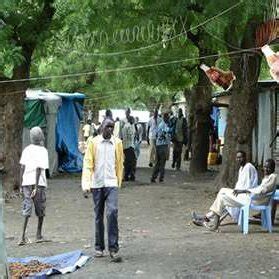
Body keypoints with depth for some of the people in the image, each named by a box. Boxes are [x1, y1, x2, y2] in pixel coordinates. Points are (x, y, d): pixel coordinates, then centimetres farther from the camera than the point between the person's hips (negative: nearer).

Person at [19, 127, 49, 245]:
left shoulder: (26, 150, 9)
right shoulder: (42, 151, -5)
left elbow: (22, 167, 5)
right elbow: (39, 169, -12)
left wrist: (21, 185, 10)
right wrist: (36, 187, -14)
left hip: (26, 182, 4)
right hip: (38, 183, -4)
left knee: (26, 210, 1)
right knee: (40, 211, 12)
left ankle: (23, 236, -11)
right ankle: (39, 235, 19)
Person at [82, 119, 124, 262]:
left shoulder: (117, 143, 6)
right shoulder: (93, 142, 2)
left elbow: (119, 164, 13)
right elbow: (87, 163, -2)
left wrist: (119, 182, 12)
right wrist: (86, 185, -10)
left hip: (111, 184, 0)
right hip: (97, 184, 1)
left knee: (112, 213, -16)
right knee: (98, 216, 9)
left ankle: (113, 249, -13)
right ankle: (99, 247, 22)